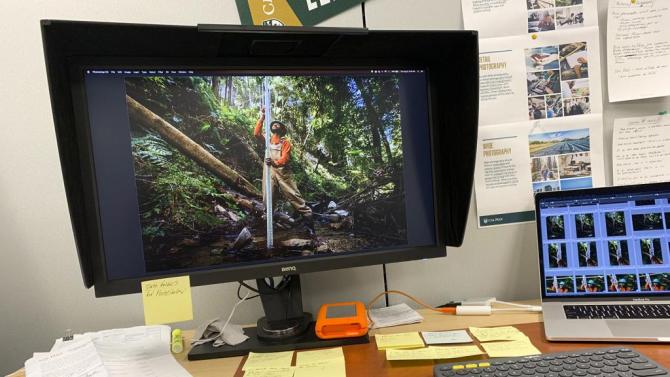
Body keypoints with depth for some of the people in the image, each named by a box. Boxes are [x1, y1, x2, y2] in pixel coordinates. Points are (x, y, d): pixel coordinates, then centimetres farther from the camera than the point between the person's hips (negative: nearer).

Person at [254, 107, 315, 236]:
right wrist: (262, 118, -4)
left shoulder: (285, 142, 4)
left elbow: (285, 158, -9)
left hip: (283, 173, -4)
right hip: (269, 173, 4)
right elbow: (256, 133, 1)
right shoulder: (267, 141, 17)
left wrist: (275, 162, -30)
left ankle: (310, 225, -1)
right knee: (267, 201, 4)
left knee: (295, 198, -5)